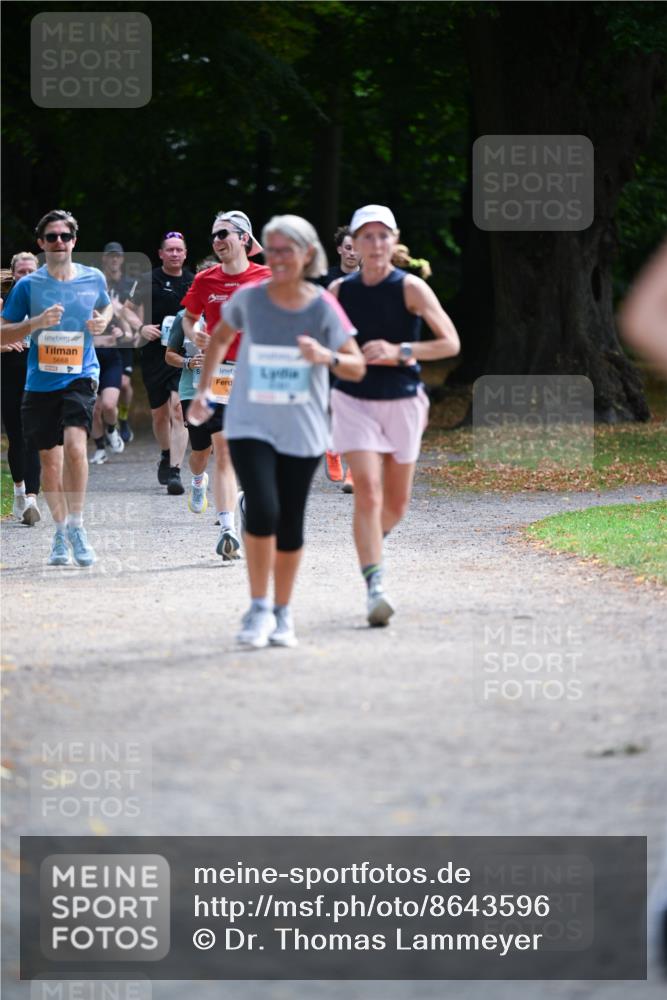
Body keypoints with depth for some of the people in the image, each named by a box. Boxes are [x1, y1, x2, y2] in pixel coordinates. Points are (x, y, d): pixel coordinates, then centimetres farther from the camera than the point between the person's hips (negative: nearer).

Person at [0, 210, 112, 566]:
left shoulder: (94, 279, 2)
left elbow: (106, 307, 24)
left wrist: (102, 321, 1)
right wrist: (36, 322, -16)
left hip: (80, 376, -1)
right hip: (41, 382, 1)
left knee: (74, 446, -24)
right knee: (50, 460, 9)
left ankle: (76, 526, -12)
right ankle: (61, 531, 27)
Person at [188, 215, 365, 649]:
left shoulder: (323, 307, -7)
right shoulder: (249, 299, -4)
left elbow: (357, 368, -8)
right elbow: (221, 338, 16)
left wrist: (326, 356, -28)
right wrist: (204, 389, 12)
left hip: (302, 433, 1)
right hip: (250, 427, -1)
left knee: (290, 526, 5)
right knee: (262, 512, -19)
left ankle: (283, 614, 25)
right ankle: (259, 609, -4)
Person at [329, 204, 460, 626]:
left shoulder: (410, 288, -8)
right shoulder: (340, 291, 0)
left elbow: (450, 342, -12)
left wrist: (400, 352, -21)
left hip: (402, 401, 0)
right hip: (354, 401, 0)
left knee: (397, 503, 11)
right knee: (368, 493, -16)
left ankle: (373, 541, 44)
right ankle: (375, 588, -19)